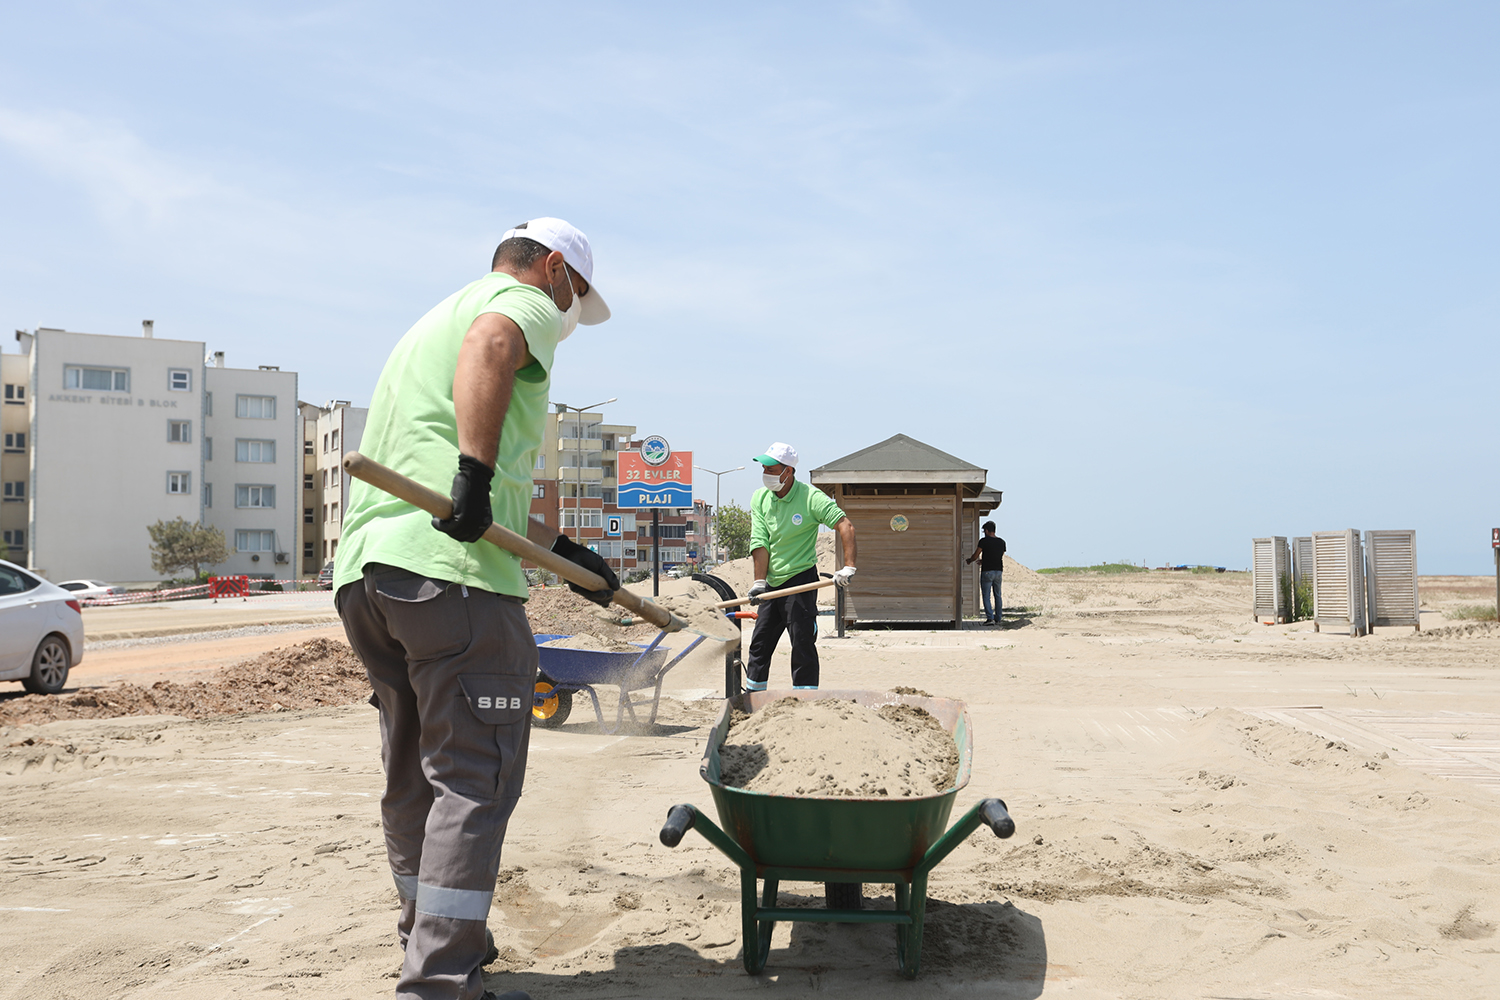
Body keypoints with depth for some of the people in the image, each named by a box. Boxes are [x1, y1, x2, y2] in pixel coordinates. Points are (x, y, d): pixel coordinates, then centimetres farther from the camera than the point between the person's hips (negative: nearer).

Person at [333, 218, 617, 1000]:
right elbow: (490, 345, -22)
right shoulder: (525, 301, 6)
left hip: (364, 570, 9)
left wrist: (559, 548, 34)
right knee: (473, 781, -4)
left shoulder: (434, 319, 33)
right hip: (454, 572, -9)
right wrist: (477, 473, -28)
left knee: (414, 779, 18)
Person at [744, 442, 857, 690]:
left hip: (801, 579, -6)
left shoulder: (811, 497, -13)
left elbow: (846, 526, -18)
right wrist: (759, 582, -11)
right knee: (759, 642, 11)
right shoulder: (760, 498, 3)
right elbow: (760, 542, -2)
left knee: (802, 643, -8)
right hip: (772, 583, 6)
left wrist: (848, 567, -28)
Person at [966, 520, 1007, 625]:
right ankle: (998, 619, 13)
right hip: (998, 570, 5)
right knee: (998, 596, 12)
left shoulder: (984, 541, -8)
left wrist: (968, 561, 15)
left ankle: (990, 618, -9)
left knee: (986, 596, -1)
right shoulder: (1001, 542, 9)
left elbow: (975, 556, -7)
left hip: (987, 571, -5)